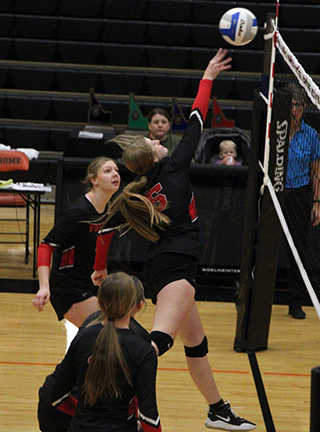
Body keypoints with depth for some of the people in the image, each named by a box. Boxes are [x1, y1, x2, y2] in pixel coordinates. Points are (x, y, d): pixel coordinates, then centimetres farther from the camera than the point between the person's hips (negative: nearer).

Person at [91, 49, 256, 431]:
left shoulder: (134, 195, 12)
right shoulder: (174, 167, -2)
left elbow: (106, 229, 13)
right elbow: (196, 121, 6)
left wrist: (100, 269, 27)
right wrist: (208, 77, 17)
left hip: (158, 267, 8)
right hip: (177, 265, -8)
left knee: (195, 341, 21)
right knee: (159, 339, -26)